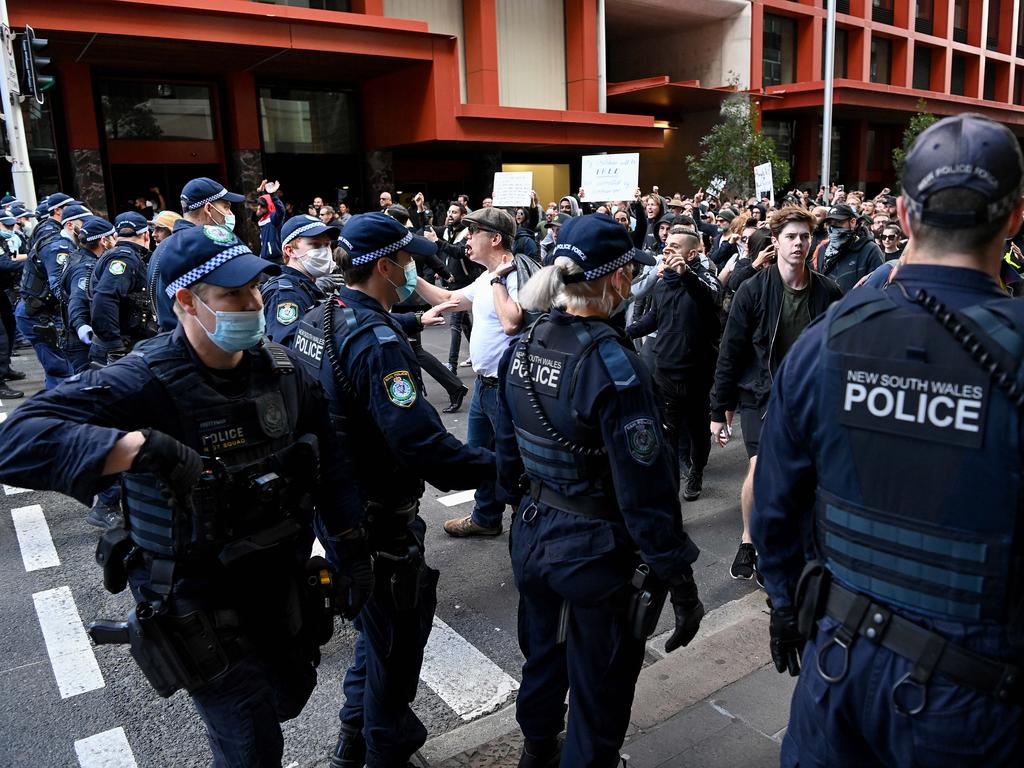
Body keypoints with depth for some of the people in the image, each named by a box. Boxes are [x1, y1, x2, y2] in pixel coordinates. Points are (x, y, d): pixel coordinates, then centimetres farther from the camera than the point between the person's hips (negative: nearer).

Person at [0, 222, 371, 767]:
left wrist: (351, 549, 0)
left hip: (281, 580, 6)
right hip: (199, 605, -5)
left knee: (290, 697, 26)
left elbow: (327, 462, 2)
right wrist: (143, 447, -46)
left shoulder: (281, 368, -6)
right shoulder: (144, 383, -24)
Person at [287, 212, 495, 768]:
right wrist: (495, 464, -25)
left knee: (376, 622, 28)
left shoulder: (316, 320, 2)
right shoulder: (377, 342, -28)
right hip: (381, 519, -9)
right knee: (397, 636, 12)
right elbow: (421, 444, -34)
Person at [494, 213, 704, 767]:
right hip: (597, 551, -7)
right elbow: (645, 486, -24)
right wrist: (679, 579, -16)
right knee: (598, 693, 15)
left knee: (542, 659, 29)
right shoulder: (611, 364, -24)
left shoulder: (521, 348, -3)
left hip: (532, 535, 8)